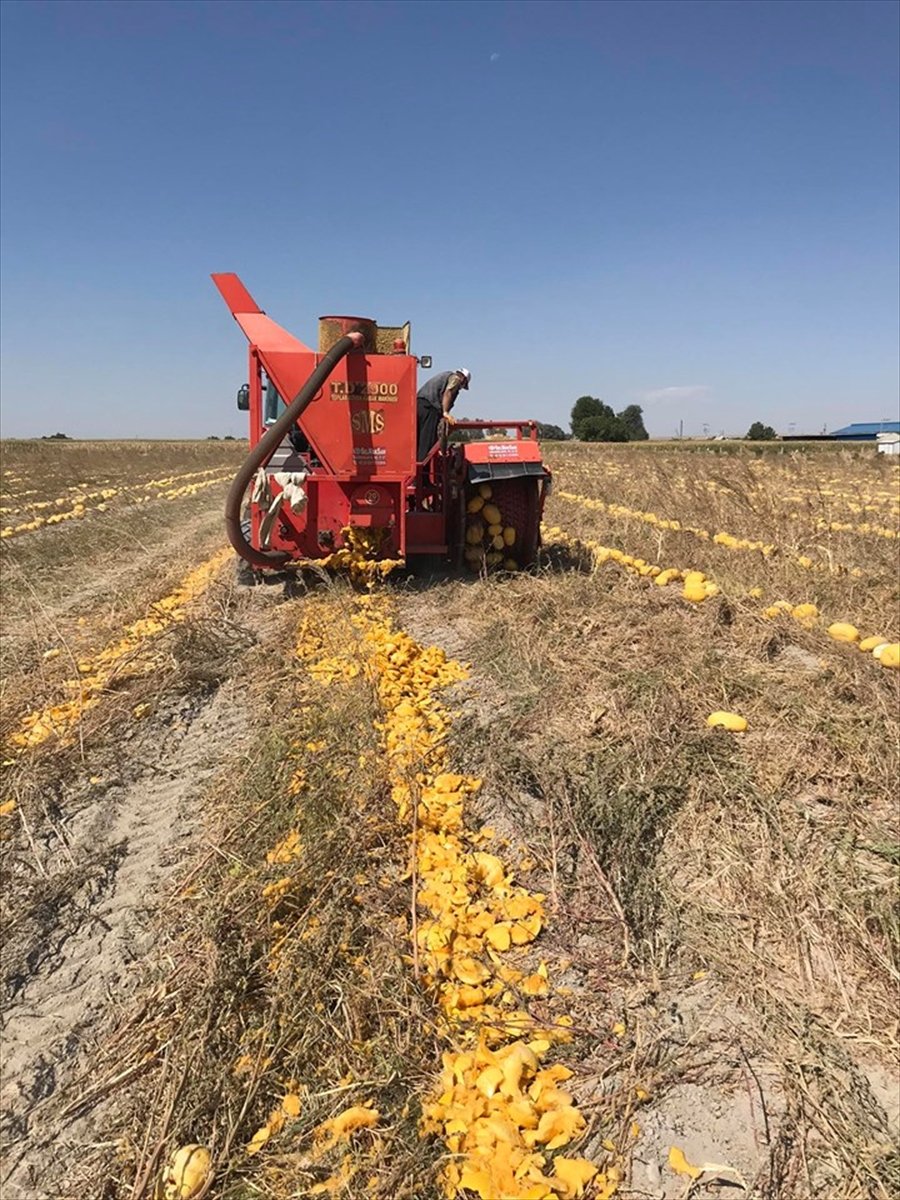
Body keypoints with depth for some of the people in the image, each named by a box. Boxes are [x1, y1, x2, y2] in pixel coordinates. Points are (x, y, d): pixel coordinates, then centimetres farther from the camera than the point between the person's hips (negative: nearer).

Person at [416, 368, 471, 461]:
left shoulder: (445, 375, 34)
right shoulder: (455, 378, 8)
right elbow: (447, 393, -9)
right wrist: (445, 412, -17)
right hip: (429, 406, -8)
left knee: (419, 440, 9)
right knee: (428, 440, -10)